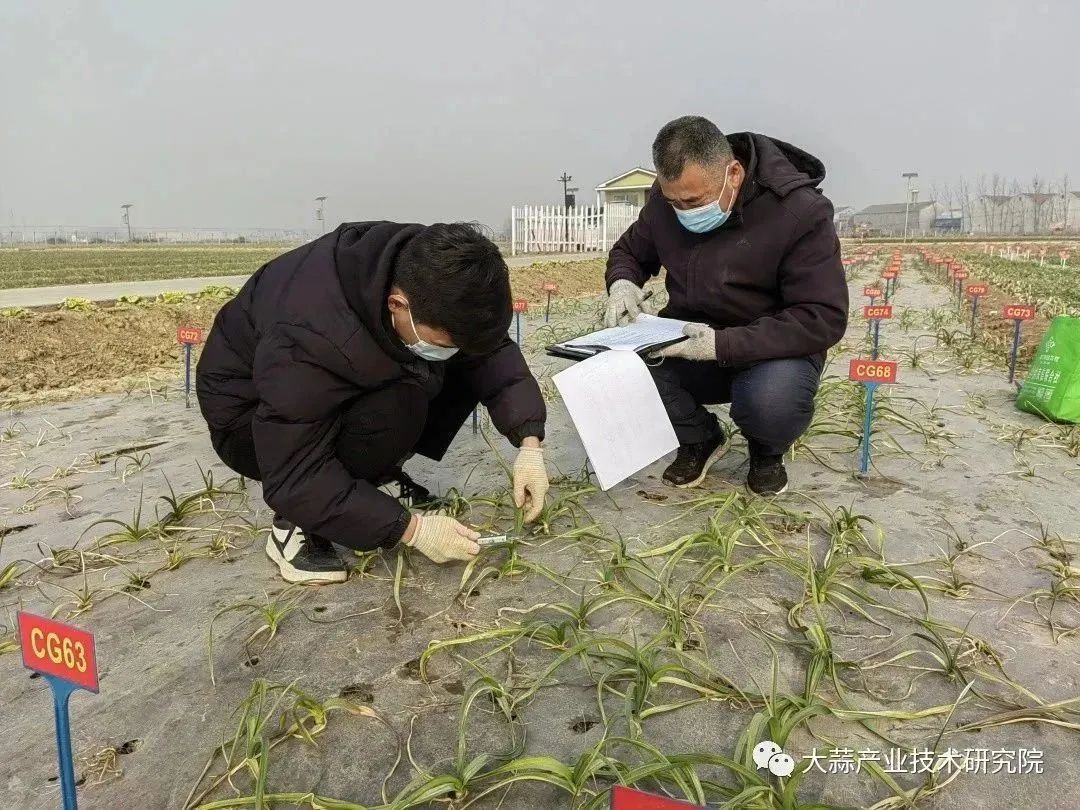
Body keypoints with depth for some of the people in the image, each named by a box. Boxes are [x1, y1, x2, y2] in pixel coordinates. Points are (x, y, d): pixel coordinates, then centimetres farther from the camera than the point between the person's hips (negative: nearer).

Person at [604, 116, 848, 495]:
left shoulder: (799, 211, -21)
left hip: (773, 348, -3)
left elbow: (824, 319, -25)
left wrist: (724, 344, -37)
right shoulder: (666, 199, -6)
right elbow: (629, 250, 12)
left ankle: (768, 450, 4)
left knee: (770, 402, -38)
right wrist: (622, 282, -15)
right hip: (689, 342, 4)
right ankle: (700, 437, 5)